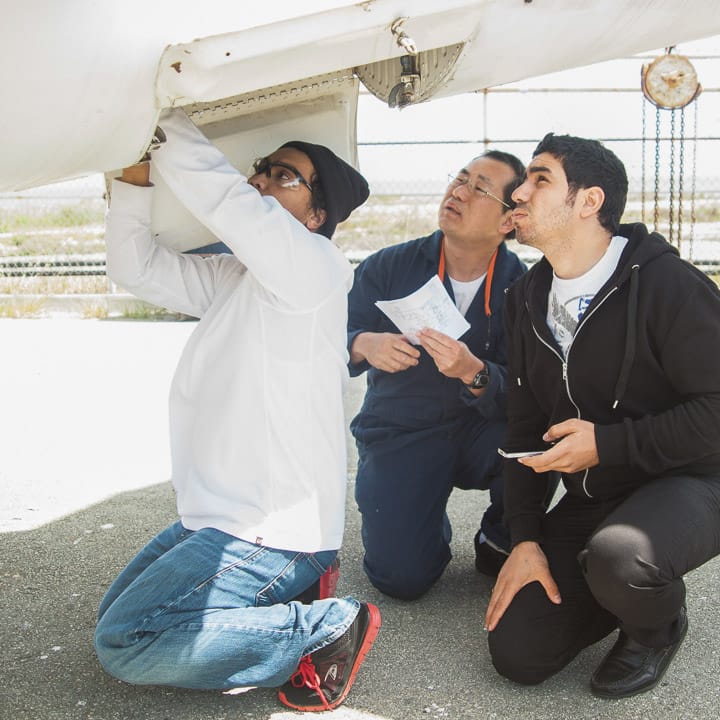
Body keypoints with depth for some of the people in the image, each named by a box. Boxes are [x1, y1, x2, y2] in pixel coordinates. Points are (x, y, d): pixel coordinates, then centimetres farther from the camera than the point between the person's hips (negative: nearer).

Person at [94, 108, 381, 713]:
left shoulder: (312, 265, -16)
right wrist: (134, 174, 2)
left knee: (124, 642, -15)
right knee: (116, 613, 21)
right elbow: (139, 267, 12)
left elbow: (214, 189, -24)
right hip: (219, 516, 10)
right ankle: (287, 588, 14)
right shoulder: (237, 276, 12)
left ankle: (326, 627, -8)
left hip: (274, 529, -10)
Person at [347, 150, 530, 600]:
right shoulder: (387, 267, -5)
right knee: (401, 577, -17)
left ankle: (501, 540, 0)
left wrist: (474, 373, -37)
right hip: (399, 435, 0)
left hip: (481, 432, 0)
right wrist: (363, 344, -27)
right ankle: (434, 523, 21)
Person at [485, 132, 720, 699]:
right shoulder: (529, 298, 5)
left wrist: (606, 444, -21)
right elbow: (525, 428, 7)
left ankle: (658, 624, -2)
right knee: (517, 653, -3)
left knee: (617, 556, -39)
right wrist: (525, 539, -1)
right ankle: (631, 588, 22)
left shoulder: (665, 283, -18)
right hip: (588, 498, 6)